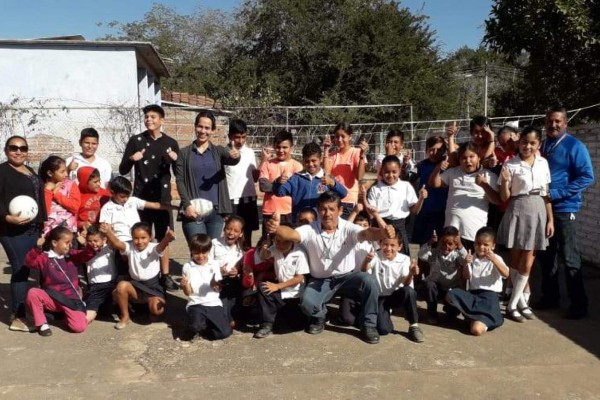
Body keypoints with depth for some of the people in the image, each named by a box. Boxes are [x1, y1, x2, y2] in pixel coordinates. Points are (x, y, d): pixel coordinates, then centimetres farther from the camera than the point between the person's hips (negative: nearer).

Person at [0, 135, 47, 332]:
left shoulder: (30, 171, 18)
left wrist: (42, 224, 19)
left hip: (33, 229, 8)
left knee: (26, 269, 10)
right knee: (20, 270, -7)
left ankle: (18, 312, 21)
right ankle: (17, 317, 1)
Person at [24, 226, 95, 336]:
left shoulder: (72, 255, 6)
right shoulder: (44, 257, -3)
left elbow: (88, 254, -4)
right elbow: (29, 262, -19)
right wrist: (37, 248, -35)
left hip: (71, 299, 1)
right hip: (52, 298, -1)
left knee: (80, 327, -17)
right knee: (33, 293, -31)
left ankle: (65, 313, 18)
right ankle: (42, 324, -10)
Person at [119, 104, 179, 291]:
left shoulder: (171, 143, 4)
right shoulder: (136, 140, 0)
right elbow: (122, 170, -1)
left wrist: (176, 160, -10)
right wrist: (131, 159, -20)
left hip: (163, 197, 1)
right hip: (141, 198, -1)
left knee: (163, 238, 6)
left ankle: (165, 275, 16)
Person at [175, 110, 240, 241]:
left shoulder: (218, 151, 7)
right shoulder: (184, 153, 5)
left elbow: (231, 160, -13)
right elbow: (179, 180, 0)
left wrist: (235, 157, -37)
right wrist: (187, 205, -12)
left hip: (216, 210, 2)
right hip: (193, 210, -2)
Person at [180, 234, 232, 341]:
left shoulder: (214, 265, 4)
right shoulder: (187, 267, 1)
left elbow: (219, 288, 4)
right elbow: (188, 292, 2)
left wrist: (215, 285, -19)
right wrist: (185, 285, -20)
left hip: (213, 303, 2)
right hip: (195, 304, -2)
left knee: (225, 332, -14)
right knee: (195, 327, -32)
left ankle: (202, 326, 12)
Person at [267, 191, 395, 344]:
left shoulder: (348, 228, -14)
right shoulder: (310, 230, -14)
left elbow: (366, 233, -34)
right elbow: (291, 234, -33)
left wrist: (383, 233, -59)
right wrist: (276, 228, -58)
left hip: (346, 277, 0)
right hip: (320, 281, 0)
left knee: (368, 281, -29)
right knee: (307, 304, -29)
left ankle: (368, 325, -6)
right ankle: (319, 317, 12)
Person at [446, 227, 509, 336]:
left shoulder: (496, 259, -1)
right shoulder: (472, 259, 9)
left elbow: (506, 274, -17)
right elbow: (466, 277, 8)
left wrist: (493, 260, -27)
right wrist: (465, 264, -10)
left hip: (489, 295, -5)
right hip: (473, 293, 5)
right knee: (451, 295, -26)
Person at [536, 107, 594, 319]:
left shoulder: (574, 146, -7)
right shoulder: (542, 146, 12)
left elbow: (587, 177, -14)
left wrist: (556, 193, -19)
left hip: (564, 208, -6)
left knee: (569, 258, -1)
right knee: (547, 255, 13)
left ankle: (579, 304, 10)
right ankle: (550, 297, 25)